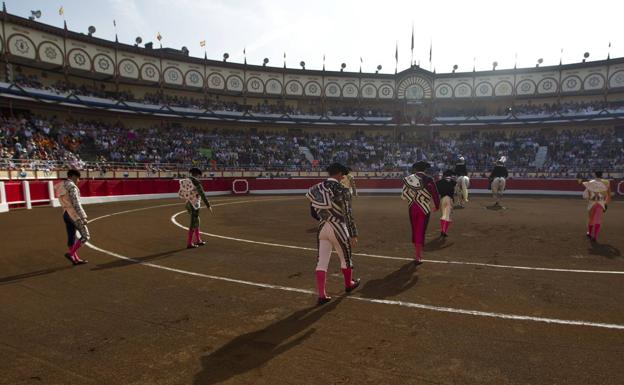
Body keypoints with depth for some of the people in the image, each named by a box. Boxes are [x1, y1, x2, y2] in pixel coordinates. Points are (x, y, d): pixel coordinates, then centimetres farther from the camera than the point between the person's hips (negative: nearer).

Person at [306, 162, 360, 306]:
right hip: (338, 228, -4)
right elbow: (348, 214, -16)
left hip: (322, 228, 4)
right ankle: (348, 284, 40)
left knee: (321, 262, 7)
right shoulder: (342, 191, -15)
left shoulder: (315, 188, 1)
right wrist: (353, 234, -12)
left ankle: (321, 295, 8)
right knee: (345, 258, 19)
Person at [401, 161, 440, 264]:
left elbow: (404, 196, 2)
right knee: (420, 232, 2)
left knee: (415, 230, 17)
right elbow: (435, 194, -6)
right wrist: (437, 206, 10)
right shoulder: (428, 179, -11)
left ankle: (417, 254, 31)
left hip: (412, 208, 3)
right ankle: (418, 257, 4)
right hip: (424, 209, -3)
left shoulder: (408, 179, -1)